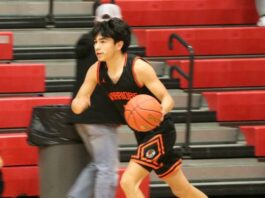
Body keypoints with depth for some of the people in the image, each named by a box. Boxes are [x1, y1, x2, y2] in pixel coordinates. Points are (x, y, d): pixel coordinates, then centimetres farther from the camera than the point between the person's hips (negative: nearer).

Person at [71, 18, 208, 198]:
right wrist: (79, 103, -24)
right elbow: (78, 104, 1)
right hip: (141, 133, 7)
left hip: (160, 130, -7)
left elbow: (168, 99, -21)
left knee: (128, 182, -20)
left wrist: (160, 112, -45)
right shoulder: (96, 71, -6)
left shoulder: (138, 67, -23)